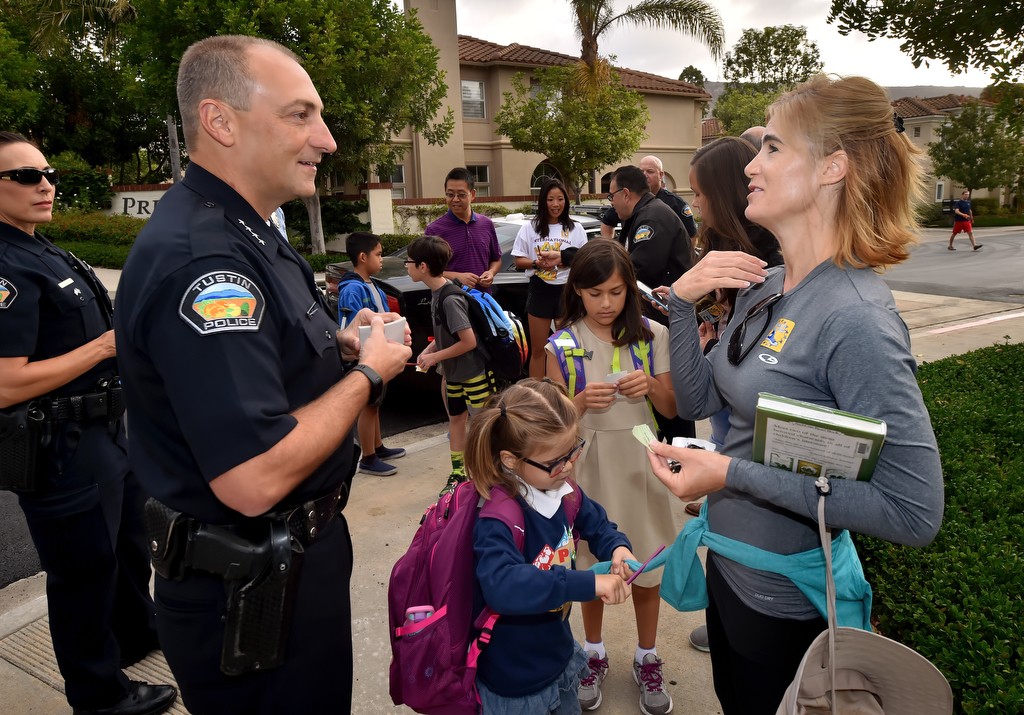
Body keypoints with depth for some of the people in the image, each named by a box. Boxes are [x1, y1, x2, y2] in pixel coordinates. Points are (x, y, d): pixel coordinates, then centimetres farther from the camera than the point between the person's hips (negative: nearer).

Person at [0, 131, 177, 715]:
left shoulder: (47, 253, 9)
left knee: (129, 542, 27)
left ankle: (137, 633, 50)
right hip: (63, 448, -10)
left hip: (106, 430, 10)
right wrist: (107, 344, -22)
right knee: (86, 569, 9)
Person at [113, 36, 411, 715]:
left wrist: (339, 346, 0)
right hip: (250, 587, -10)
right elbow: (254, 479, -32)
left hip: (298, 552, 10)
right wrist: (368, 373, -19)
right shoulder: (198, 258, -28)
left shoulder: (247, 234, 6)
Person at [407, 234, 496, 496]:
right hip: (453, 373, 9)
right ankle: (458, 474, 27)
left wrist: (435, 357, -17)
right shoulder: (437, 293, 2)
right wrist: (429, 350, -1)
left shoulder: (450, 299, -26)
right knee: (456, 419, 15)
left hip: (474, 373, -9)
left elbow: (469, 341, -26)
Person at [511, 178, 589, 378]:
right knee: (538, 349, 5)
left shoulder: (576, 229, 5)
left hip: (567, 291, 1)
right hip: (540, 291, 0)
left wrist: (562, 258, -16)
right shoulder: (530, 228, 4)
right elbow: (519, 261, 3)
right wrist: (537, 263, -18)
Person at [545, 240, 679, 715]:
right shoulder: (561, 345, -5)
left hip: (639, 463, 1)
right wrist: (583, 401, -22)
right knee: (592, 563, 13)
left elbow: (671, 409, 2)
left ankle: (647, 659, 34)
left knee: (647, 561, 11)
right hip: (589, 465, 0)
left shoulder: (652, 336, -3)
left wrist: (651, 385, -18)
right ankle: (594, 655, 36)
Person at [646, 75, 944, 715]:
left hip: (786, 599, -7)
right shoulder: (764, 285, -3)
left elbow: (914, 511, -29)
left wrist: (735, 474, -29)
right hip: (730, 564, 7)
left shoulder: (854, 317, -28)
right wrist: (683, 301, -11)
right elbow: (700, 400, 3)